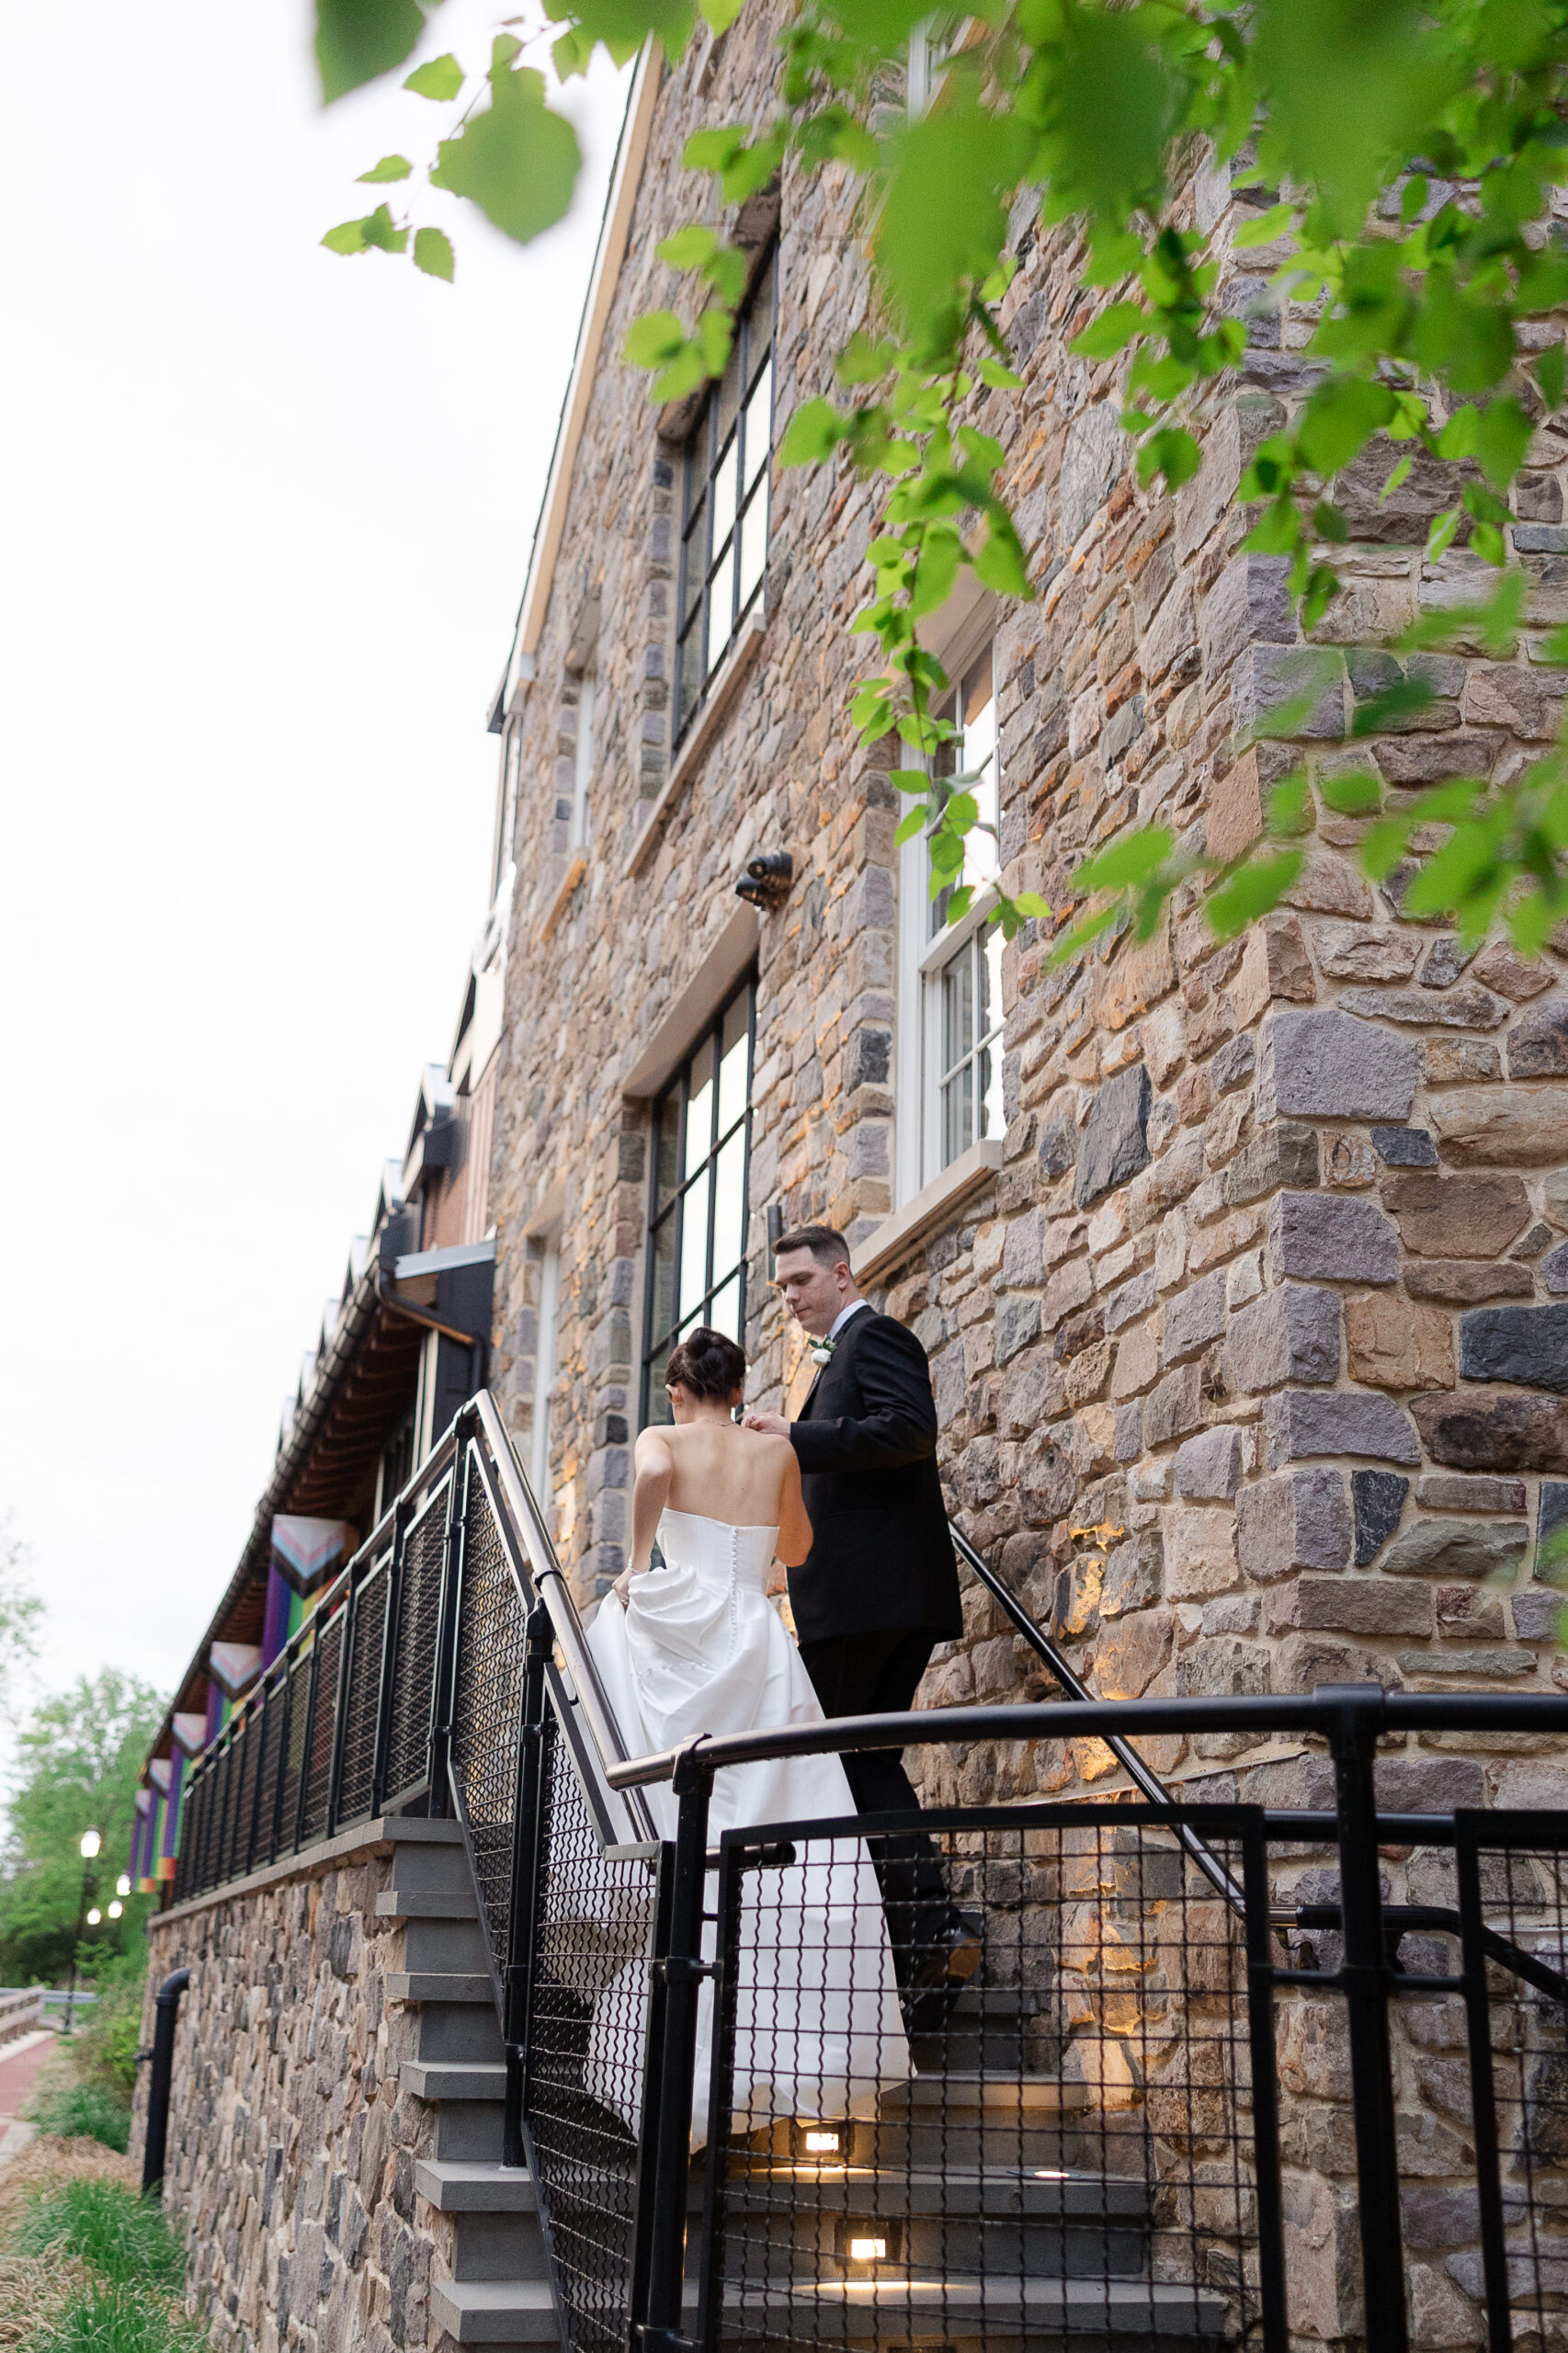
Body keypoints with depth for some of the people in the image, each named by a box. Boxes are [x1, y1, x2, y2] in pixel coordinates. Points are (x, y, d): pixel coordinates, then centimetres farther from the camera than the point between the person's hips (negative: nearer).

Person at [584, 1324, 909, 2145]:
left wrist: (636, 1562, -9)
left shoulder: (662, 1440, 5)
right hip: (754, 1643, 2)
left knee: (665, 1829, 7)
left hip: (670, 1630, -1)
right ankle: (787, 2037, -3)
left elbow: (653, 1474, -20)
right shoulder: (777, 1454, 12)